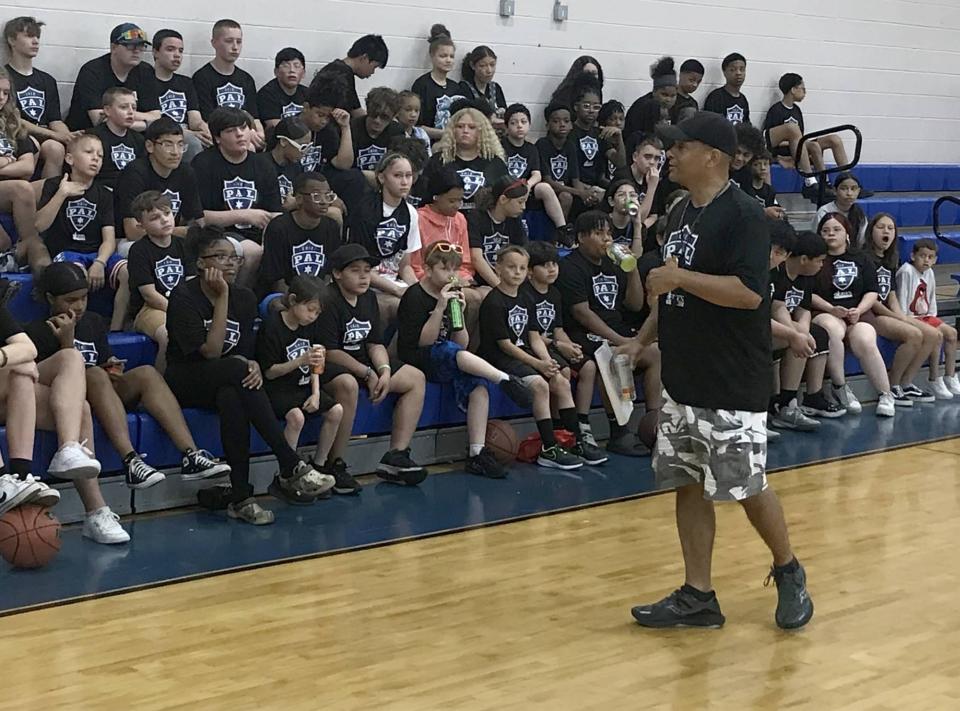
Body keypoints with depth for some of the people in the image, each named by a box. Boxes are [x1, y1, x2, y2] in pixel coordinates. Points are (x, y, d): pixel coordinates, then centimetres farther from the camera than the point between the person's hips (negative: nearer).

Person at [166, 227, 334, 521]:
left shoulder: (244, 298, 4)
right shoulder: (184, 296, -12)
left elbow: (245, 353, 3)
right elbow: (210, 351, -21)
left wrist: (252, 365, -22)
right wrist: (222, 296, -21)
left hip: (226, 385, 4)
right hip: (185, 384, -4)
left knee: (232, 398, -36)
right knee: (238, 370, -36)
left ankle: (241, 497, -36)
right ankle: (291, 468, -36)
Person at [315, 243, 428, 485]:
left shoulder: (368, 298, 10)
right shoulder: (328, 302, -17)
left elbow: (375, 344, 10)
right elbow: (329, 351, -20)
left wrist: (385, 370, -11)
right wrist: (368, 373, -16)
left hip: (362, 362, 9)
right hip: (329, 367, -9)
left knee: (415, 378, 0)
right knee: (347, 384, -42)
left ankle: (396, 456, -6)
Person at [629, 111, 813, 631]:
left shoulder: (742, 215, -15)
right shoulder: (681, 212, 11)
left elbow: (749, 291, -26)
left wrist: (678, 277, -22)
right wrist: (651, 331, 15)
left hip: (732, 384, -8)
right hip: (682, 379, 8)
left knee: (746, 486, 1)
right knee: (688, 485, 9)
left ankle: (788, 571, 25)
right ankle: (697, 597, 17)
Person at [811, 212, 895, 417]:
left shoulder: (860, 260, 20)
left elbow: (872, 292, 13)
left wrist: (859, 310, -7)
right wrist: (831, 309, -14)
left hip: (857, 316, 2)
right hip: (824, 315, -2)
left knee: (866, 344, -31)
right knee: (832, 330, -39)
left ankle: (886, 395, -16)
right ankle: (840, 388, -24)